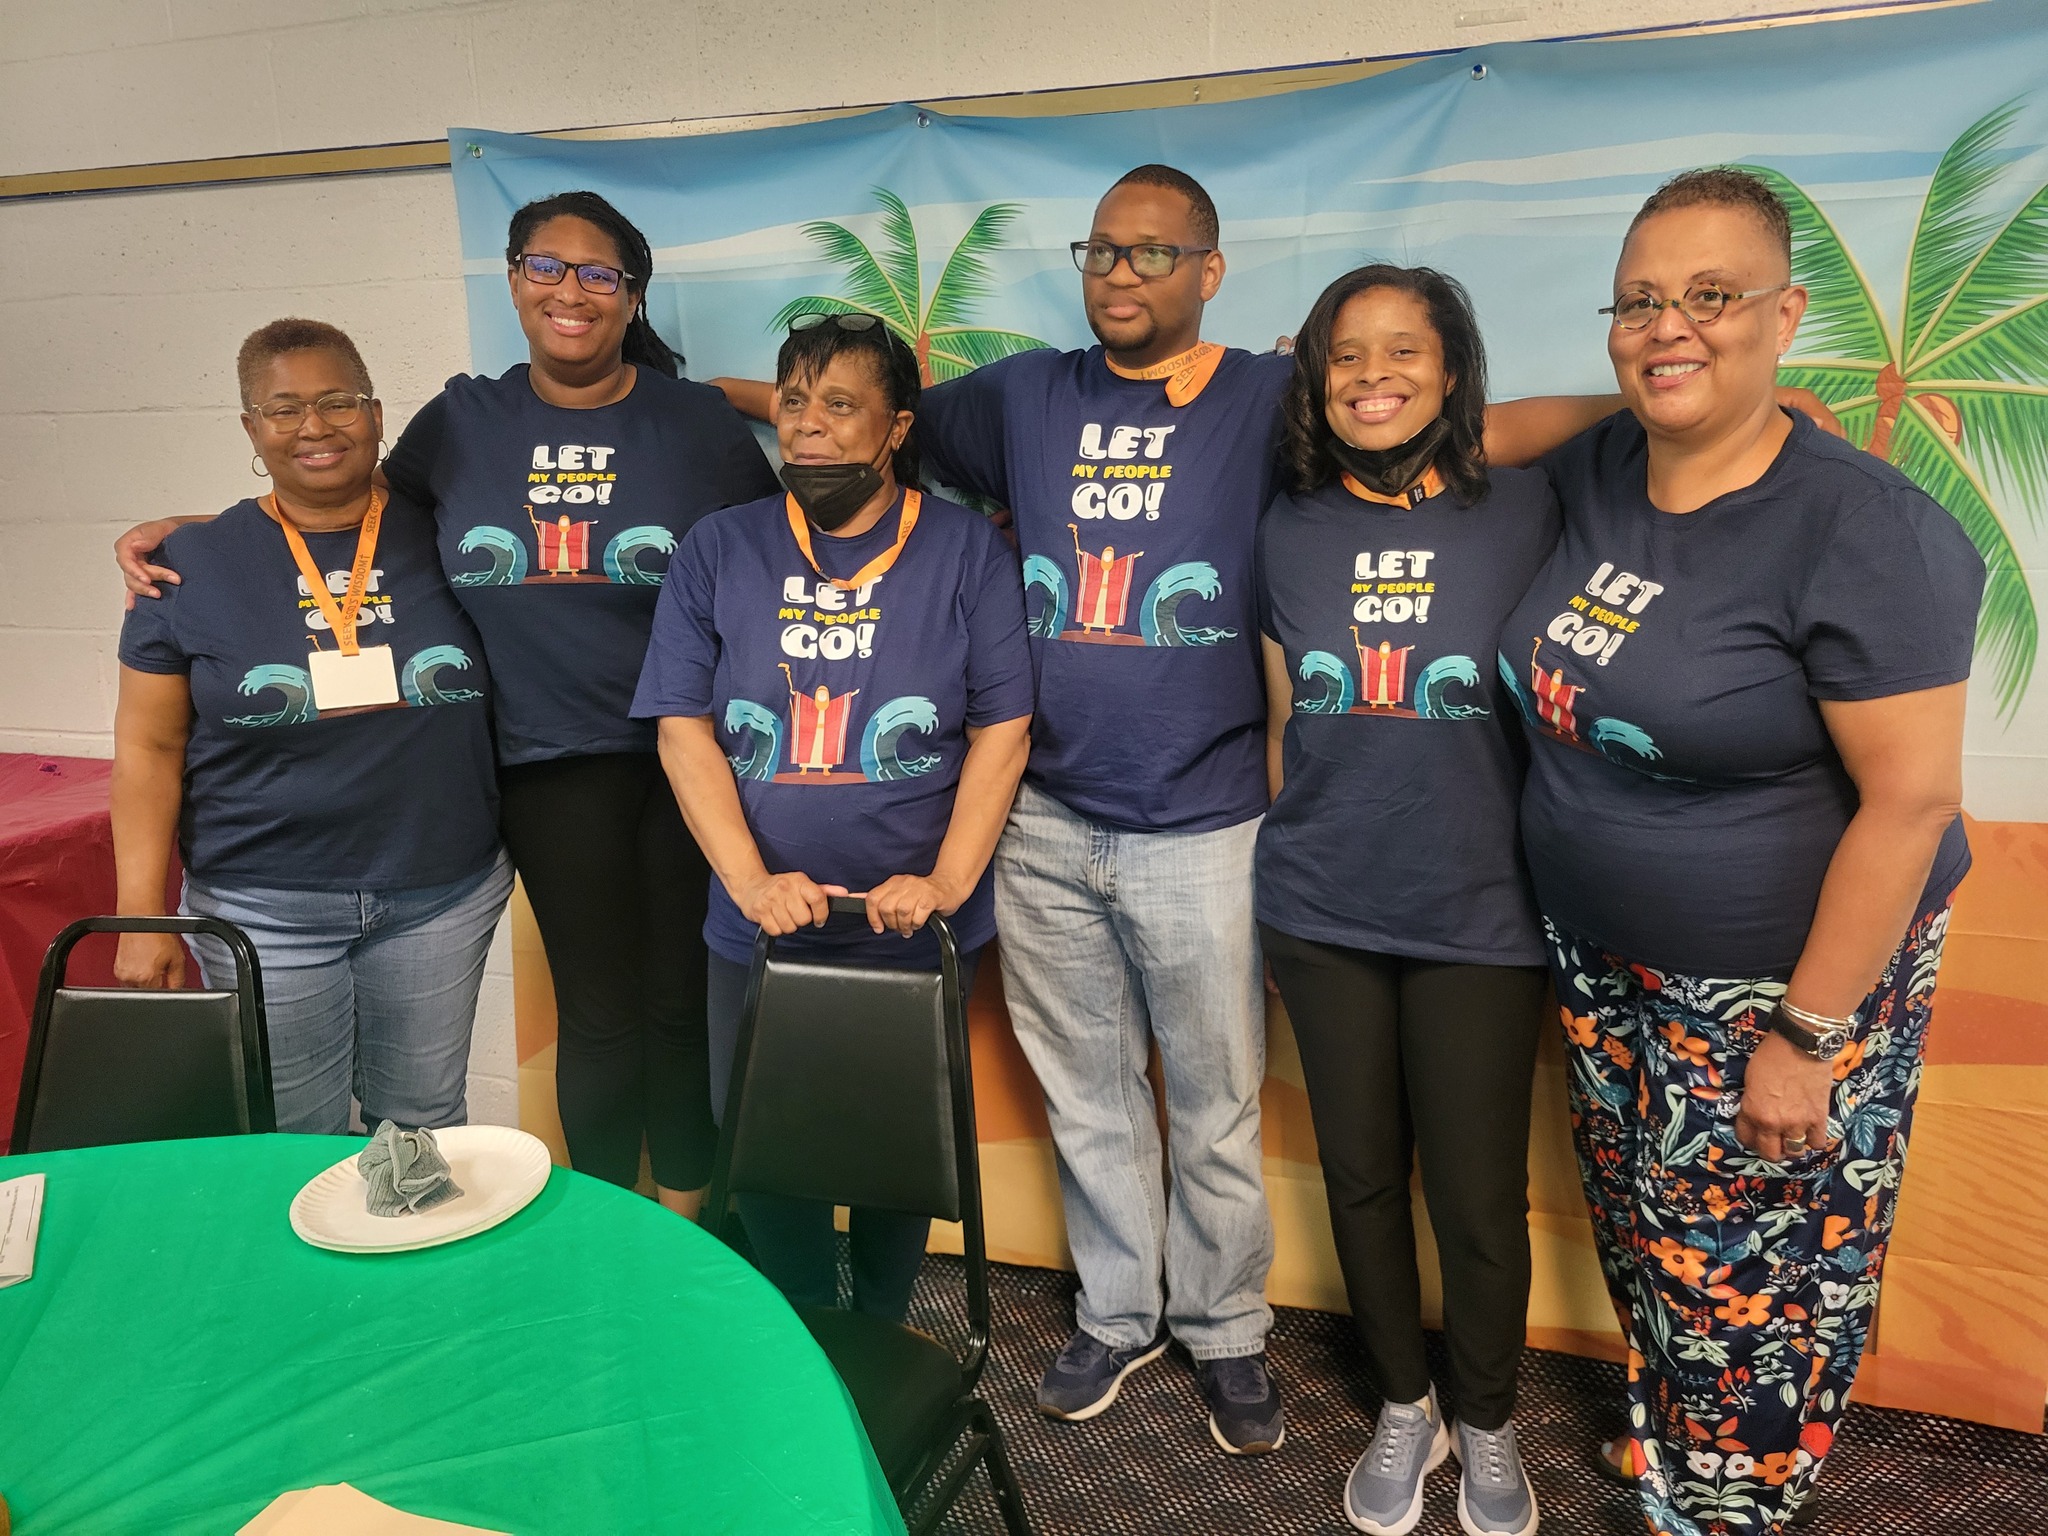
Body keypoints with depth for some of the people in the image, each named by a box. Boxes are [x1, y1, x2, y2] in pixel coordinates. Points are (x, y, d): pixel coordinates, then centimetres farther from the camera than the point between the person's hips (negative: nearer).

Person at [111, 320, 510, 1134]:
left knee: (423, 1123, 13)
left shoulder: (442, 540, 1)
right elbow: (149, 746, 1)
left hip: (442, 899, 1)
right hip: (261, 908, -1)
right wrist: (143, 919, -3)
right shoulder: (194, 565, -1)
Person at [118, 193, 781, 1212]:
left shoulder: (700, 422, 2)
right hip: (549, 762, 1)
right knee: (597, 1013, 7)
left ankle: (685, 1237, 28)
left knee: (683, 1004, 7)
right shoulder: (464, 422, 7)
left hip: (688, 756, -1)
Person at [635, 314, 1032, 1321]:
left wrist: (946, 882, -16)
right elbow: (683, 728, -3)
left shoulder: (967, 551, -2)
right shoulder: (717, 551, 2)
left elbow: (1002, 729, -5)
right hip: (761, 928, 2)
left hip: (918, 932, -1)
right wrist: (752, 881, -14)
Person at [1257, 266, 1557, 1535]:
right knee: (1361, 1178, 15)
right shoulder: (1288, 529, 2)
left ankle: (1489, 1429, 35)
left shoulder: (1527, 512, -6)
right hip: (1322, 915, 3)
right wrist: (1293, 856, 10)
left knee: (1480, 1202, 7)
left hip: (1482, 919, -2)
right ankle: (1404, 1409, 39)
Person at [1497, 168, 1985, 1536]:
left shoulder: (1857, 528, -20)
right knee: (1646, 1233, 22)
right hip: (1605, 962, 6)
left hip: (1786, 976, -6)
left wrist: (1806, 1037, -18)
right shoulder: (1595, 472, -1)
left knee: (1765, 1275, 10)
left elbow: (1912, 796, -20)